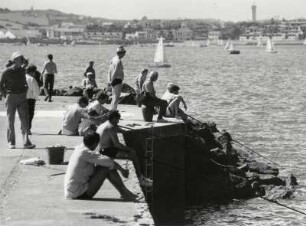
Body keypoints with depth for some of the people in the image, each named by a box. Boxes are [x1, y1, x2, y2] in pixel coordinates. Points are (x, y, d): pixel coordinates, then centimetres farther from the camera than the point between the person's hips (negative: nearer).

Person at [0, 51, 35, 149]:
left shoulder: (22, 70, 7)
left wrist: (25, 93, 13)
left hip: (22, 97, 4)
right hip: (11, 97, -4)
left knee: (25, 120, -6)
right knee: (11, 121, 3)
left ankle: (26, 142, -8)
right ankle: (11, 143, 11)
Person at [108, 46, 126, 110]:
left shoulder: (114, 59, 12)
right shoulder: (118, 61, -19)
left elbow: (110, 70, 13)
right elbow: (115, 72, -23)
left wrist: (109, 80, 10)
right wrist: (111, 81, -14)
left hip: (114, 81, 10)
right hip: (117, 81, -10)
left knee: (114, 97, 16)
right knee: (116, 97, -9)